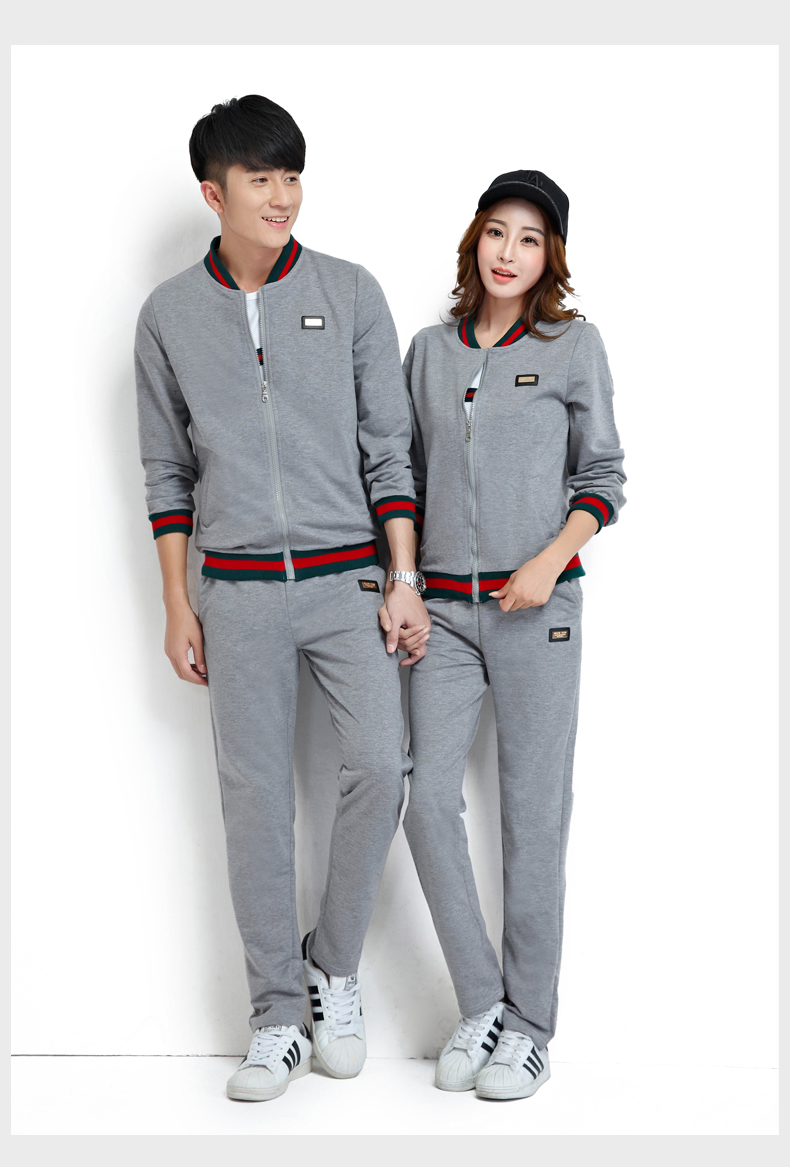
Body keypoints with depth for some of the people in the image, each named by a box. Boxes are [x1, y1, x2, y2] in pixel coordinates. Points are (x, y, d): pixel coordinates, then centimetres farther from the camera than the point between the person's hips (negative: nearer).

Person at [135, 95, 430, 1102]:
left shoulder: (351, 294, 3)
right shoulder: (169, 315, 5)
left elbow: (388, 448, 3)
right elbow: (167, 470, 9)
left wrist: (403, 584, -3)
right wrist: (177, 606, 5)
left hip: (346, 578, 0)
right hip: (238, 591, 1)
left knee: (379, 766, -12)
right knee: (255, 796, 3)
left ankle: (334, 966, 13)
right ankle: (278, 1017, 15)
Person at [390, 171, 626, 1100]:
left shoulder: (573, 346, 2)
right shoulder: (429, 351, 11)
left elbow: (602, 479, 3)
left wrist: (550, 561, -11)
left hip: (538, 606, -3)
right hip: (444, 605, 3)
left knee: (533, 809, 1)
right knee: (427, 798, -4)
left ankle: (530, 1023, 13)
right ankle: (481, 1003, 12)